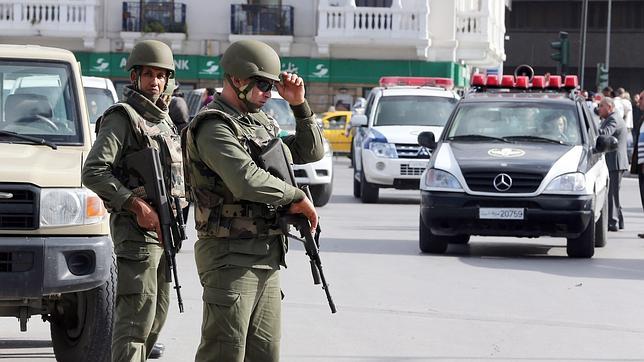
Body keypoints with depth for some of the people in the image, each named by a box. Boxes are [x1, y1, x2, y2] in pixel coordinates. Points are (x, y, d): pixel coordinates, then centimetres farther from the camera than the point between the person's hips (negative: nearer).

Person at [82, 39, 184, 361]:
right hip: (136, 230, -9)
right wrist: (135, 205, -21)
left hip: (165, 229, 9)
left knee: (157, 312, 13)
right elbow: (93, 172, -18)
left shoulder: (164, 120, 18)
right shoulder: (122, 118, -8)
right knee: (137, 314, -15)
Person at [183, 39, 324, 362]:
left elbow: (311, 153, 24)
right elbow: (247, 181, -28)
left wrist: (299, 105, 11)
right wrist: (297, 196, -16)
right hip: (231, 258, -9)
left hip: (266, 259, 9)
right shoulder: (214, 127, -14)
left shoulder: (261, 124, 16)